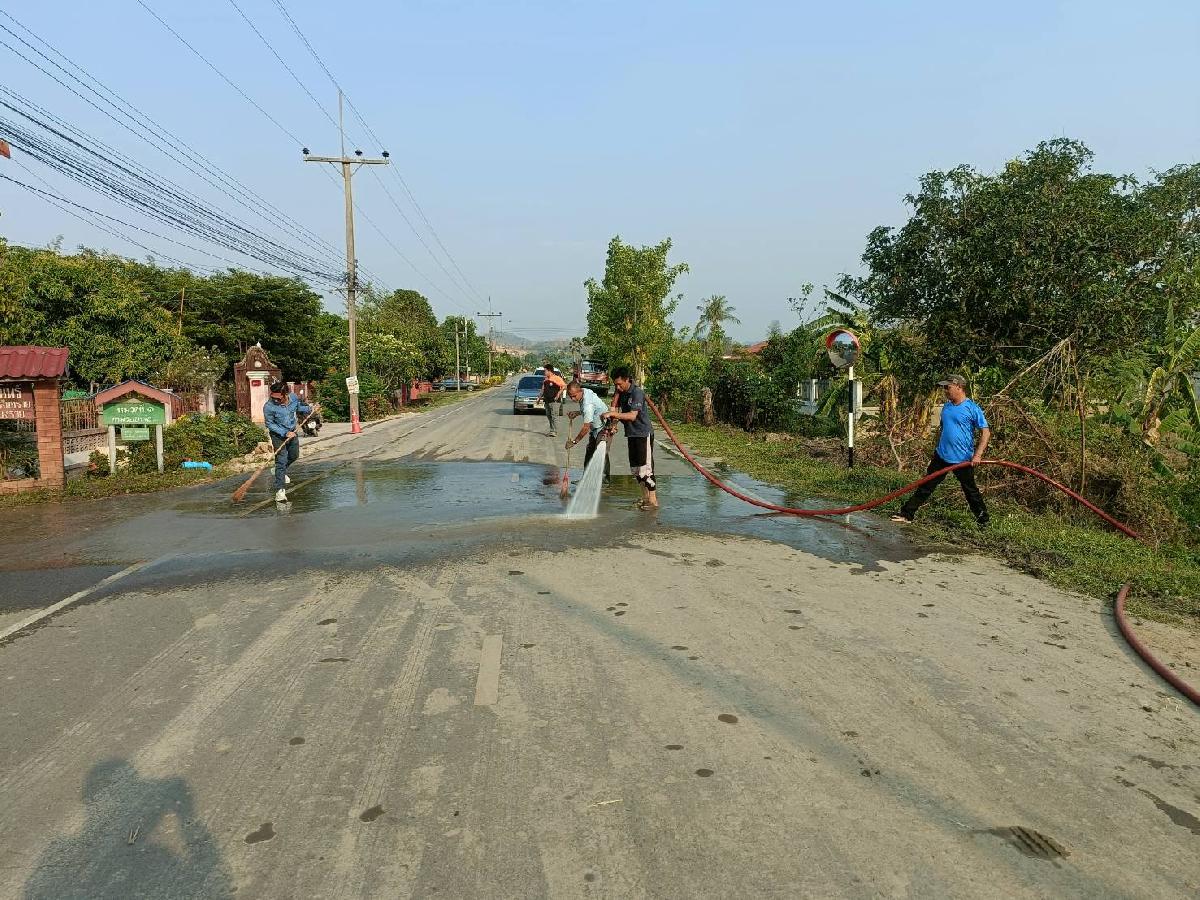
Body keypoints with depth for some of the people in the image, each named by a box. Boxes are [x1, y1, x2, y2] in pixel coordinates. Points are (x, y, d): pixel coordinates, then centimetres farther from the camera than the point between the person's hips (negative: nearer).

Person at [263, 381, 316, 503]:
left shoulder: (293, 397, -15)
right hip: (278, 435, -6)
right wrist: (285, 433, -26)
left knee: (294, 456, 23)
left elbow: (299, 407, 8)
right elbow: (270, 424, -18)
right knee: (281, 461, -12)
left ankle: (280, 471, 52)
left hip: (292, 432, 6)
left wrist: (310, 408, -9)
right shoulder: (269, 407, -27)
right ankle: (280, 490, -12)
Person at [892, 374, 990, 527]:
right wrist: (936, 450, 21)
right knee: (926, 486, 6)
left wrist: (978, 454, -21)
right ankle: (907, 514, 9)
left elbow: (986, 432, -13)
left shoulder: (972, 408, -12)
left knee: (971, 490, 9)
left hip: (963, 459, -6)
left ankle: (983, 520, 26)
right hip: (941, 456, 6)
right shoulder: (946, 406, 9)